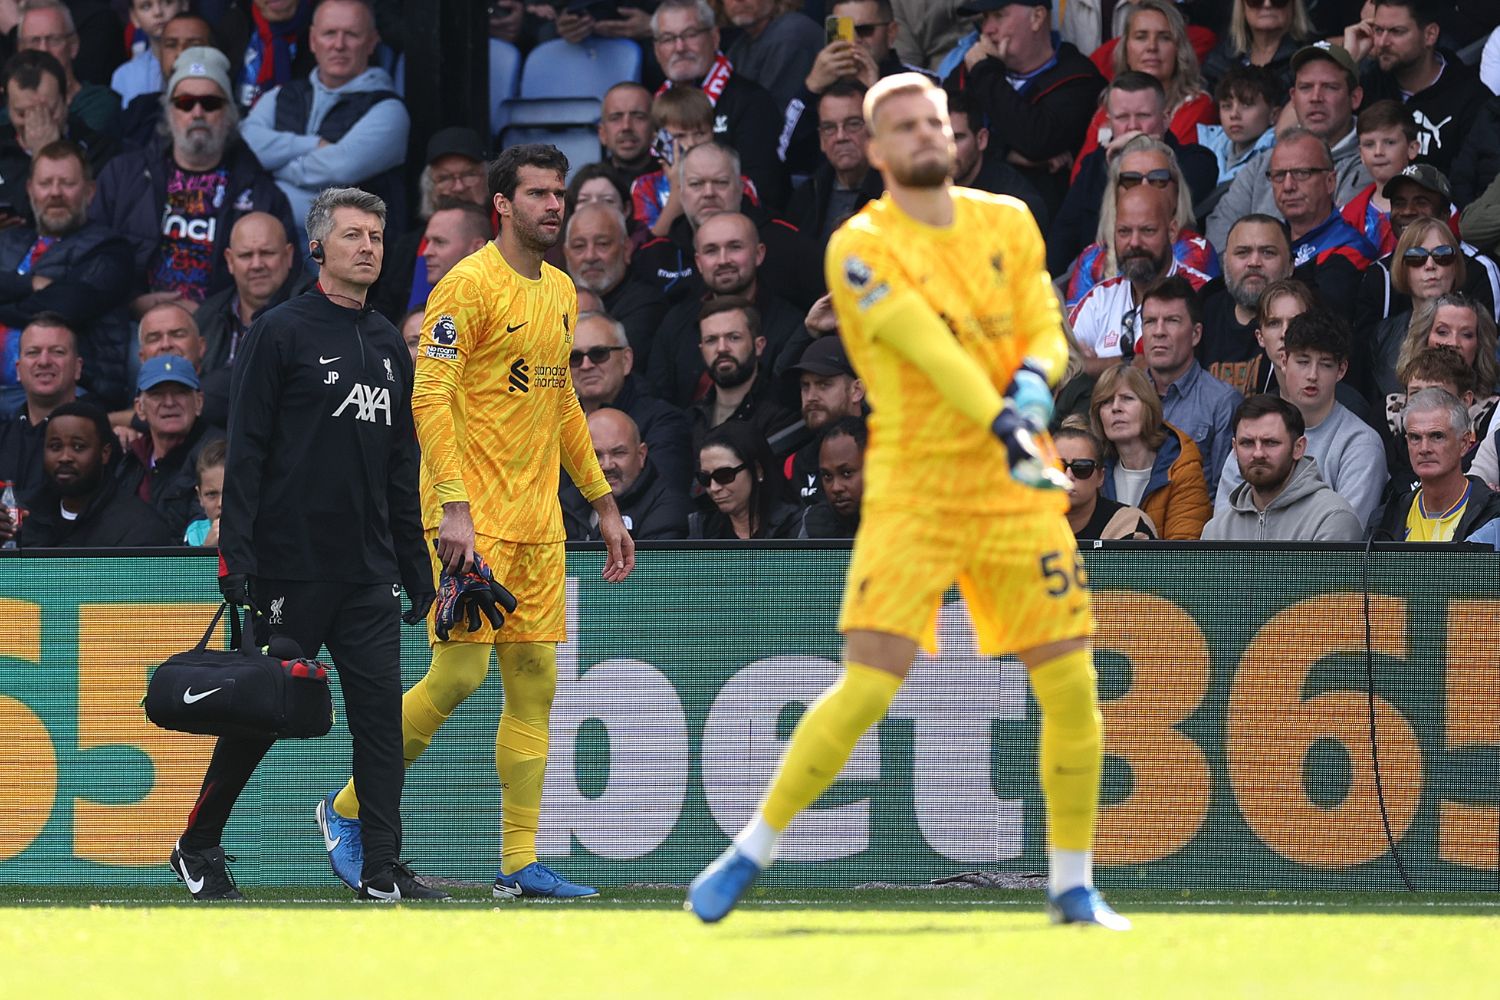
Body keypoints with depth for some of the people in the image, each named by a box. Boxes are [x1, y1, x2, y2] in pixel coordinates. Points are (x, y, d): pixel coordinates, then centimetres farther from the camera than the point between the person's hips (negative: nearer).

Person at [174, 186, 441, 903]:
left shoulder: (389, 346, 16)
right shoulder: (281, 333, -4)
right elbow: (246, 452, -8)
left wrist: (415, 562, 17)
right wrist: (236, 557, -14)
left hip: (370, 573, 6)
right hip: (291, 567, -6)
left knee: (380, 711, -3)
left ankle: (383, 869, -3)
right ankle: (197, 849, 17)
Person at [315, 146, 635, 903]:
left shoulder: (562, 292, 15)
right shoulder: (470, 285, -10)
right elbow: (429, 399, -15)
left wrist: (604, 505, 22)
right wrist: (453, 506, -24)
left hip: (537, 521, 8)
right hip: (474, 519, -8)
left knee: (534, 683, 3)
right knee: (458, 674, -11)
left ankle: (519, 863, 4)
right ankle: (348, 810, 7)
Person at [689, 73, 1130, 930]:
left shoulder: (1008, 224, 9)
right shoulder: (861, 248, -8)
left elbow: (1045, 328, 6)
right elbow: (928, 349, -20)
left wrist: (1035, 379, -17)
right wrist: (1003, 428, -31)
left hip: (1016, 491, 5)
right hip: (912, 495, -4)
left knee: (1071, 686, 0)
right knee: (867, 689, -14)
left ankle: (1074, 884, 15)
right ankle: (752, 852, 0)